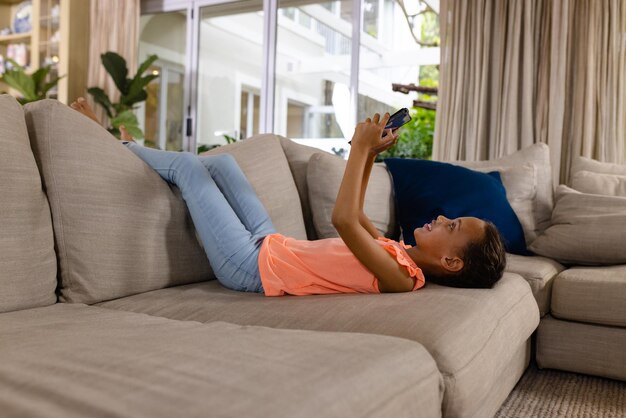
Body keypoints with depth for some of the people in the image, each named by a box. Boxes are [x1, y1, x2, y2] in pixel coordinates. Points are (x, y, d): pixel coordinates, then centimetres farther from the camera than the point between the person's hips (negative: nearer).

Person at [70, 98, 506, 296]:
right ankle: (127, 147, 39)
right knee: (220, 162, 16)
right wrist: (370, 155, 4)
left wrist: (362, 148, -30)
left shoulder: (398, 276, -26)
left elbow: (344, 220, -38)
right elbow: (356, 216, 14)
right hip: (270, 247, 8)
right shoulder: (400, 253, 1)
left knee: (190, 166, 1)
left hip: (253, 265, -8)